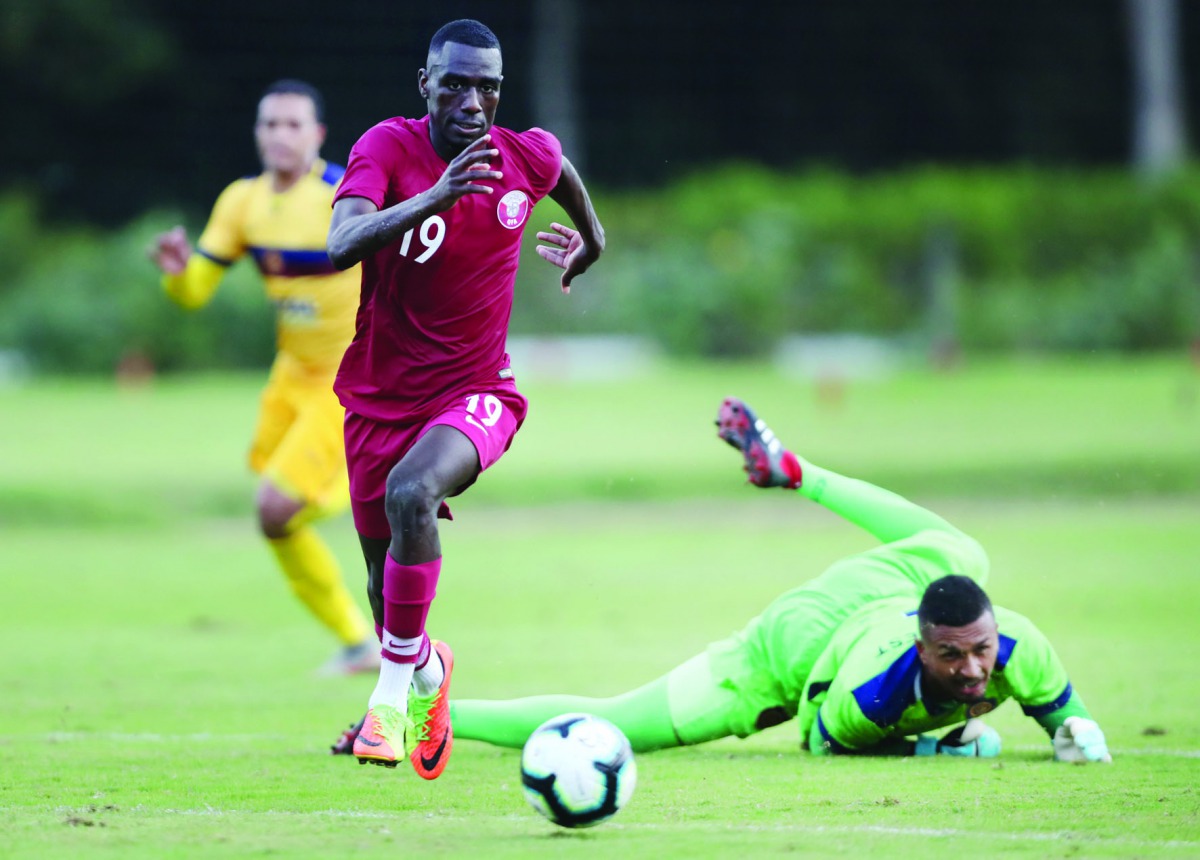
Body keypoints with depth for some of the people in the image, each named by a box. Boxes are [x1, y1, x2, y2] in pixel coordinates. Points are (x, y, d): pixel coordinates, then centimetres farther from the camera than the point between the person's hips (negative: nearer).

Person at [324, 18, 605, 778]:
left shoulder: (529, 157, -8)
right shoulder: (388, 148, -15)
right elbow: (342, 246, -34)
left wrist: (587, 244, 35)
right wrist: (434, 197, -47)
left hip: (476, 392, -1)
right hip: (382, 396, 1)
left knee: (410, 494, -33)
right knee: (384, 573, 14)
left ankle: (395, 691, -22)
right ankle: (425, 673, 49)